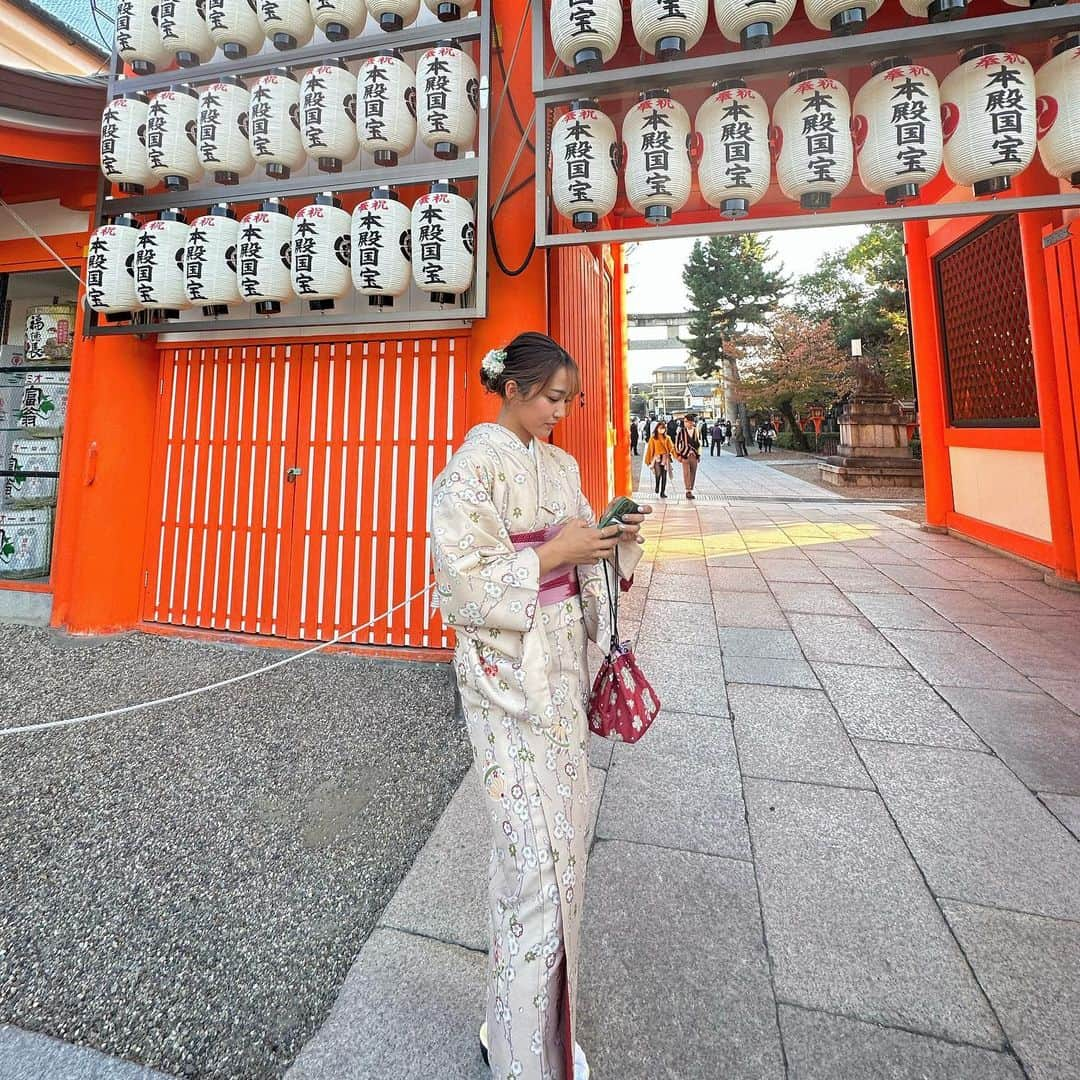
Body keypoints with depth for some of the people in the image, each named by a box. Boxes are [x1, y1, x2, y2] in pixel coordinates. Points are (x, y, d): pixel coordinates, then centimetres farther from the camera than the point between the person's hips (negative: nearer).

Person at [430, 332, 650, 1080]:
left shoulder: (559, 464, 11)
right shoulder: (472, 468, -11)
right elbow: (467, 579, -18)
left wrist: (617, 539, -4)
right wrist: (554, 553, -20)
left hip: (562, 659, 8)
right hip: (508, 669, -7)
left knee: (567, 818, 18)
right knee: (535, 841, -1)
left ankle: (549, 980, 44)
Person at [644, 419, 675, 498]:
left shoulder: (667, 438, 9)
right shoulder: (653, 438, 3)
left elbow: (671, 448, 6)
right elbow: (650, 449, 4)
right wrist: (648, 460, 3)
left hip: (665, 458, 2)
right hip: (657, 458, -2)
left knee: (664, 476, 0)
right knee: (658, 474, -17)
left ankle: (662, 493, 6)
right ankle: (657, 487, 13)